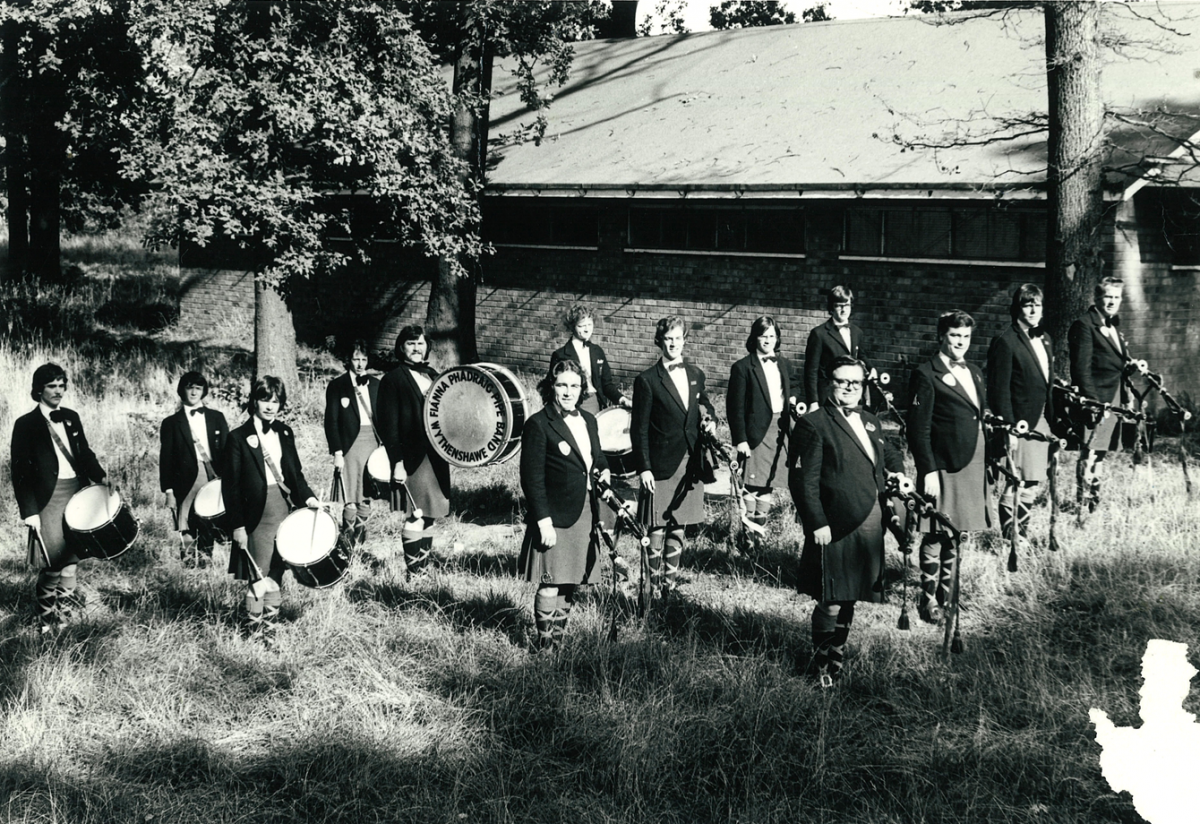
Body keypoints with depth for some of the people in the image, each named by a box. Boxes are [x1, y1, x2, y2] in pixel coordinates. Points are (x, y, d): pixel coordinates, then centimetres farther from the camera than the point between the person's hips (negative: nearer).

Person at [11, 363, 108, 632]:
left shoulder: (71, 417, 13)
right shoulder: (26, 425, -4)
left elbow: (85, 453, 19)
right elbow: (20, 472, -6)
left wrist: (100, 478, 1)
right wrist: (29, 511, -12)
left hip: (78, 493, 5)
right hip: (49, 498, -5)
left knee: (71, 560, 9)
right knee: (53, 566, -7)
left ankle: (65, 617, 19)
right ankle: (45, 622, 8)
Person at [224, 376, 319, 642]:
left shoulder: (285, 433, 11)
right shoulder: (239, 437, -6)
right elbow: (231, 485, -7)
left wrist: (307, 496, -1)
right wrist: (237, 526, -11)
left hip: (285, 507, 5)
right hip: (258, 513, -5)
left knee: (277, 573, 11)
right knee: (259, 578, -3)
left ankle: (270, 628, 20)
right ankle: (254, 630, 8)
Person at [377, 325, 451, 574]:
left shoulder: (433, 376, 16)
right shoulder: (393, 380, -3)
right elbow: (389, 425, -8)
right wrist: (397, 463, -15)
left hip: (435, 457, 6)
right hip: (410, 458, -6)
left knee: (430, 515, 8)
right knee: (416, 515, -9)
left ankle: (425, 567, 15)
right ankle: (414, 571, -5)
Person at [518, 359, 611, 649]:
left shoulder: (588, 420, 12)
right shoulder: (538, 424, -10)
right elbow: (532, 478, -13)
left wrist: (604, 470, 0)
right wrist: (543, 521, -17)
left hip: (585, 514, 7)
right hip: (555, 518, -7)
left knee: (570, 583, 13)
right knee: (550, 585, -4)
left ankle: (559, 639, 24)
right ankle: (545, 645, 7)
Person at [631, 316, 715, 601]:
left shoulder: (696, 375, 10)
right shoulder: (647, 381, -6)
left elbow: (704, 407, 26)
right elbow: (639, 429, -6)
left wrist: (709, 422, 2)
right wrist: (644, 468, -12)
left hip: (689, 465, 5)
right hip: (660, 466, -5)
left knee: (678, 527, 12)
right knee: (657, 530, -2)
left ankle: (670, 584, 21)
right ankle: (653, 588, 7)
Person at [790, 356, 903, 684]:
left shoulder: (871, 423, 17)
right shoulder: (814, 424, -7)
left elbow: (889, 456, 34)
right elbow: (803, 480, -12)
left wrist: (897, 473, 12)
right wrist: (816, 523, -18)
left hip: (870, 527, 7)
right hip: (836, 528, -7)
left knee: (848, 598, 17)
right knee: (832, 601, -2)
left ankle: (837, 657, 30)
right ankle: (823, 667, 15)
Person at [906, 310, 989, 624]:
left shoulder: (974, 373, 16)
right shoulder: (926, 375, -8)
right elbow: (918, 428, -11)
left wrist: (986, 465, 13)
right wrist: (928, 471, -17)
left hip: (972, 465, 7)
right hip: (942, 467, -7)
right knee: (936, 536, -2)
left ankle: (946, 595, 23)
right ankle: (928, 601, 8)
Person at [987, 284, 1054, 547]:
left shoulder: (1045, 341, 16)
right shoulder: (1006, 342, -10)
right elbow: (999, 389, -13)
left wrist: (1054, 423, 15)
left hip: (1041, 422, 8)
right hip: (1020, 424, -8)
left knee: (1031, 484, 12)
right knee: (1018, 485, -6)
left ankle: (1021, 537, 22)